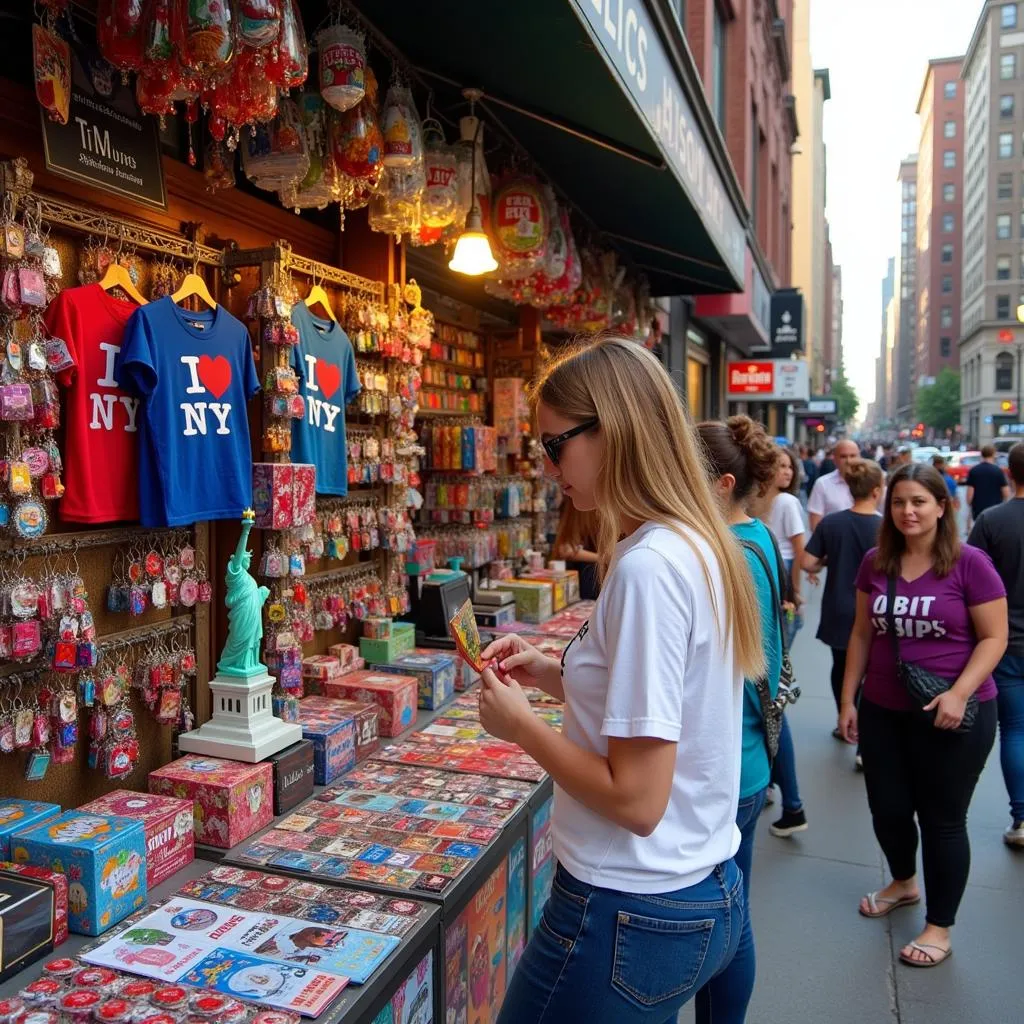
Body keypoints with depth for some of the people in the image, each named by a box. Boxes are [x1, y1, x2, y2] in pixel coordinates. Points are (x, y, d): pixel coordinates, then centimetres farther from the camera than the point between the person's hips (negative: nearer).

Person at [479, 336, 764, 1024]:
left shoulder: (647, 567, -25)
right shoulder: (703, 548, 3)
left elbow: (636, 799, -24)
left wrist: (519, 723, -12)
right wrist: (552, 674, 5)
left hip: (633, 912, -8)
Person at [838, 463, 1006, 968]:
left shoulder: (970, 564, -11)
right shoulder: (876, 563, 1)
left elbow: (994, 637, -9)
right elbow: (862, 633, 8)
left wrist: (959, 694, -21)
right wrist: (848, 699, 7)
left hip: (953, 716, -4)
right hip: (884, 711, 4)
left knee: (942, 819, 9)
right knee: (887, 810, 15)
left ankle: (939, 927, 28)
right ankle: (904, 882, 46)